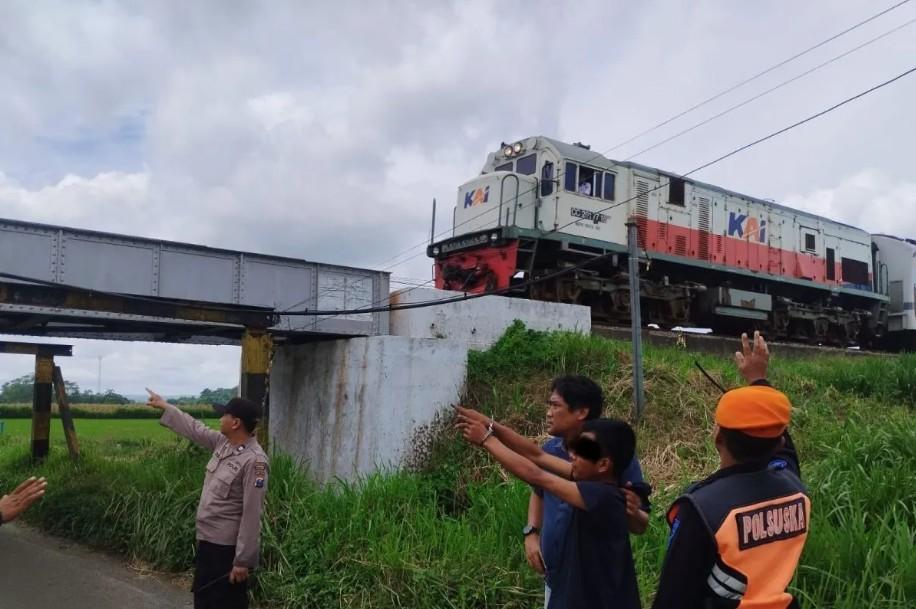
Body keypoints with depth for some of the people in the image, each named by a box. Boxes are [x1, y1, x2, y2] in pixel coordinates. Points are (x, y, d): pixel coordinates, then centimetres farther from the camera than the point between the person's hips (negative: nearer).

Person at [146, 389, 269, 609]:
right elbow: (195, 429, 20)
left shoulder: (254, 460, -25)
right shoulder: (223, 443, 1)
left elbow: (251, 515, -25)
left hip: (227, 547, -9)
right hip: (207, 540, 9)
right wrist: (164, 406, 27)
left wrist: (243, 561, -24)